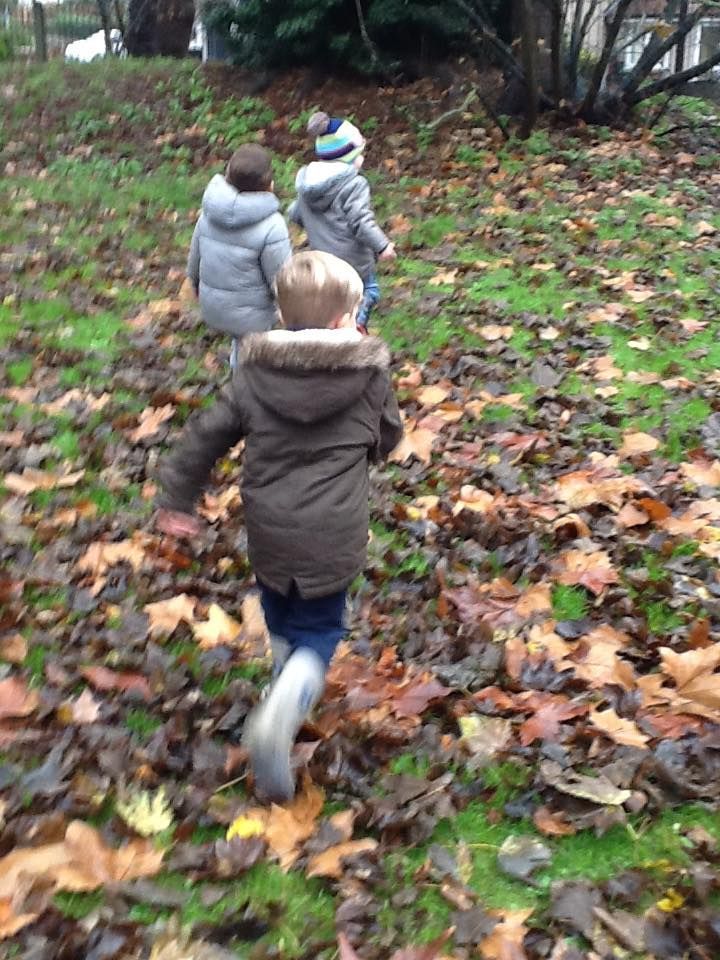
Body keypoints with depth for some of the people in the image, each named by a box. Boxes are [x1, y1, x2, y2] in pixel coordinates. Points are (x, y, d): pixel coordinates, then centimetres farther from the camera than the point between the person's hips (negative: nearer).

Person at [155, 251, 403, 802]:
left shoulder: (254, 373, -4)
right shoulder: (370, 373, -8)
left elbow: (207, 436, -1)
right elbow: (388, 439, 6)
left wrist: (178, 499, 12)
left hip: (269, 530, 2)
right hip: (333, 535, -2)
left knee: (281, 617, 27)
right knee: (320, 628, 11)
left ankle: (291, 690, 45)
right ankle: (283, 713, -14)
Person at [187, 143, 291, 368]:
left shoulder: (210, 212, -6)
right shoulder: (272, 226, -25)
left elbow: (195, 253, 7)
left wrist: (196, 282, 27)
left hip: (211, 307, 6)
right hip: (250, 314, -6)